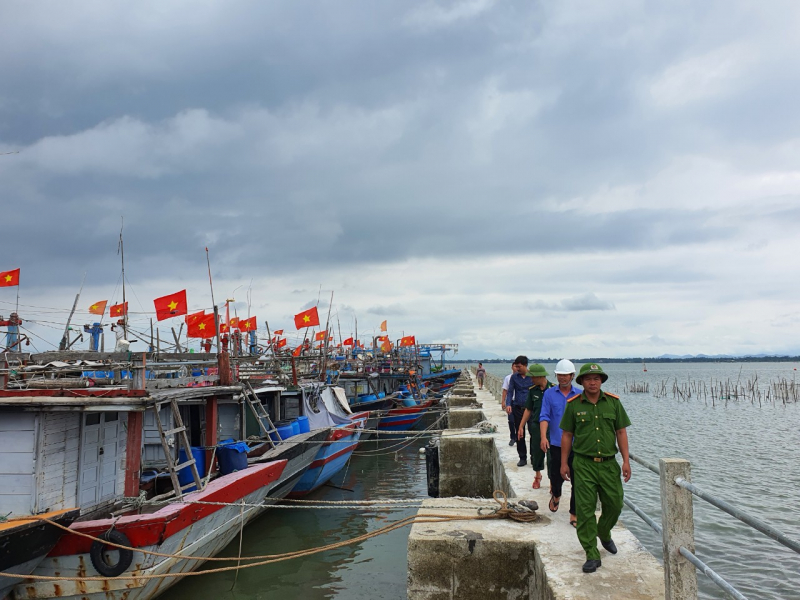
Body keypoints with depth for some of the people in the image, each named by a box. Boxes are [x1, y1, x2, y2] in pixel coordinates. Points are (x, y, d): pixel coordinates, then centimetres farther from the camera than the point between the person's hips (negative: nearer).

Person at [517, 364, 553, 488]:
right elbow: (528, 410, 11)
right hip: (536, 425, 4)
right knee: (537, 452, 13)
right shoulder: (532, 390, 3)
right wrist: (521, 427, 9)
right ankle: (538, 476, 34)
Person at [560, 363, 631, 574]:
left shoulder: (613, 402, 3)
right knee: (585, 509, -3)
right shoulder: (573, 404, 0)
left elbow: (621, 432, 6)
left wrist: (626, 460, 0)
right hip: (583, 464, -2)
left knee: (615, 504, 10)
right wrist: (564, 463, 4)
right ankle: (592, 555, 6)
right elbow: (567, 435, 5)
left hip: (609, 463, 2)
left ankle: (604, 534, 41)